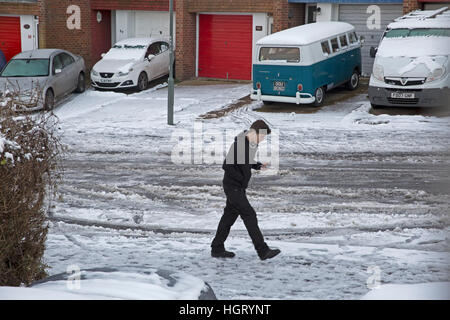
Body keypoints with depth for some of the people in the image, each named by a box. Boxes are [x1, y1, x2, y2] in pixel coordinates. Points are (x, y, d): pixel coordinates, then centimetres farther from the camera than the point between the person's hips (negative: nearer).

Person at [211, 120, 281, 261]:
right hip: (233, 186, -9)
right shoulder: (238, 145, -22)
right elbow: (227, 166, -21)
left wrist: (259, 166, 2)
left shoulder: (253, 144, 6)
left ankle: (217, 249, 21)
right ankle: (263, 251, -8)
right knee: (249, 215, -9)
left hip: (239, 187, 9)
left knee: (230, 215, 13)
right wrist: (242, 179, -18)